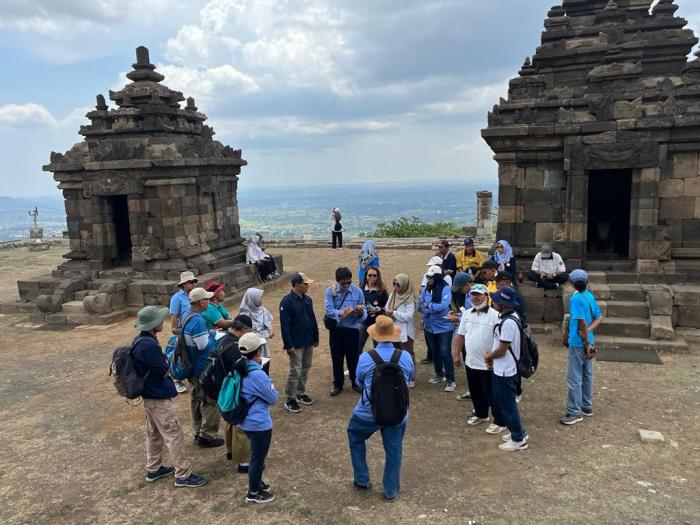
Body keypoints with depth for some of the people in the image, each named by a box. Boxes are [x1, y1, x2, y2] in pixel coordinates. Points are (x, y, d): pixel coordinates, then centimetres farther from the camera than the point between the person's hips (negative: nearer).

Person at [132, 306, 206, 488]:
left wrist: (165, 358, -2)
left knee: (154, 433, 21)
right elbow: (164, 372, -20)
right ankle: (183, 475, 7)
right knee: (174, 435, -1)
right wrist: (170, 357, -3)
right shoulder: (149, 345, -28)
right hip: (159, 397, -10)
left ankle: (153, 469, 35)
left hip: (149, 395, 10)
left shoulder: (141, 340, 4)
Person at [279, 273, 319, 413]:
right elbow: (284, 325, -18)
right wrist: (288, 345, -19)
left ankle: (301, 393, 31)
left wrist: (316, 338, 14)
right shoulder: (287, 302, -17)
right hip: (296, 344, -7)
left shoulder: (307, 300, 6)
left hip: (308, 342, 7)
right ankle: (290, 400, 8)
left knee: (305, 369, 16)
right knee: (296, 371, -4)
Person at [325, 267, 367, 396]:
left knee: (354, 357, 11)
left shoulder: (358, 291, -8)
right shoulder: (330, 291, -9)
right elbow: (328, 310, -19)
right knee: (336, 358, 12)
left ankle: (356, 383, 31)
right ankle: (338, 384, 29)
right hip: (336, 329, 1)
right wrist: (341, 313, -37)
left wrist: (360, 313, -32)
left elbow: (364, 314, -8)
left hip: (353, 329, 0)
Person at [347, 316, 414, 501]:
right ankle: (391, 490, 31)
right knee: (394, 449, 19)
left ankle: (362, 480, 33)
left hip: (369, 413, -1)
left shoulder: (365, 358, -16)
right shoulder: (406, 357, -11)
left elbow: (359, 383, 2)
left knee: (355, 437, 25)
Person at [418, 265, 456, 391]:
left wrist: (429, 306, -18)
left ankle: (451, 380, 5)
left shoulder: (445, 289, -14)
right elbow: (420, 305, 0)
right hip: (430, 326, 6)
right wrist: (430, 311, -16)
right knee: (435, 352, 19)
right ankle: (439, 375, 36)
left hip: (444, 327, -6)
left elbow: (443, 306, -25)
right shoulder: (426, 289, 1)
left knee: (445, 353, -5)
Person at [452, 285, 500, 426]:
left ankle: (500, 420, 21)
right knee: (475, 392, 21)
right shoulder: (467, 314, 5)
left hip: (488, 364, -6)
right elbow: (460, 335, 12)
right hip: (470, 362, 6)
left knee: (491, 394, 5)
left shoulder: (494, 315, -16)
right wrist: (457, 354, 12)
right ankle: (481, 414, 39)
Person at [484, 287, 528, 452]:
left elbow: (501, 350, -23)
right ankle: (500, 422, 48)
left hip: (505, 371, -10)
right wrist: (491, 356, 3)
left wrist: (488, 356, -6)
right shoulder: (506, 317, 4)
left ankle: (519, 439, 16)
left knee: (508, 405, 3)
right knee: (497, 399, 26)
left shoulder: (508, 322, -28)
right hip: (500, 369, 10)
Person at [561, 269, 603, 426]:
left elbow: (582, 322, -22)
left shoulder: (575, 299, -19)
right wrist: (588, 331, -6)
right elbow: (599, 317, 8)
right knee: (587, 376, 18)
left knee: (574, 378, -1)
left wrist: (586, 343, -14)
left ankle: (575, 412, 4)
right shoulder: (590, 296, 6)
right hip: (588, 342, 9)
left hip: (578, 344, -9)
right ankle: (587, 406, 30)